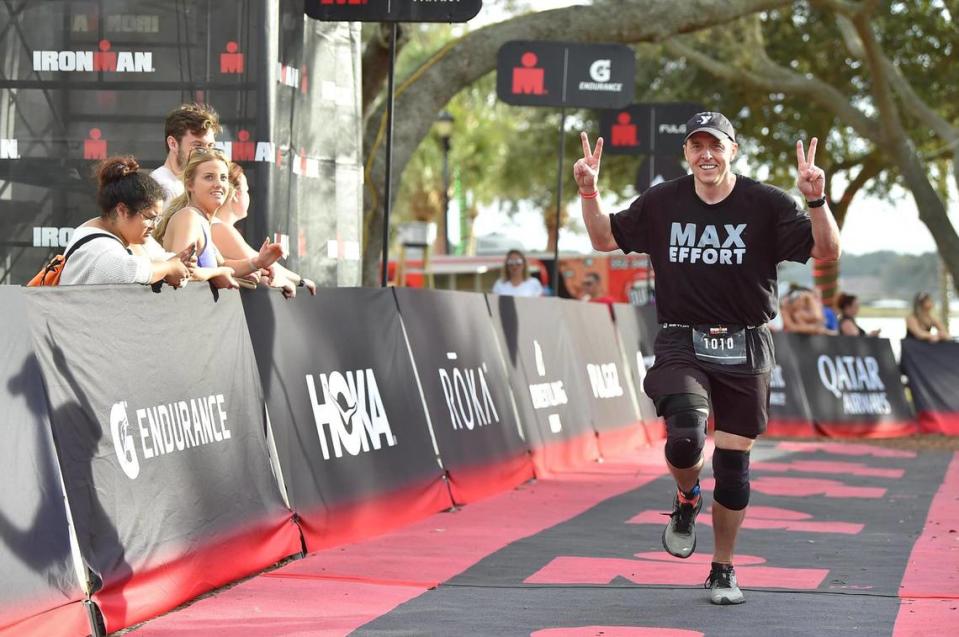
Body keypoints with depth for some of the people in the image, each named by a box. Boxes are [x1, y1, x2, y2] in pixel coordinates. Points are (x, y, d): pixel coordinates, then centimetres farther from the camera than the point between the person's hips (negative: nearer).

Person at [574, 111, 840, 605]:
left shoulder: (766, 204, -4)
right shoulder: (662, 203, 4)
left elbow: (827, 252, -9)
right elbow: (606, 239, 16)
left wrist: (817, 201, -26)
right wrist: (589, 192, 1)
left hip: (745, 351, 0)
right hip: (681, 346, 0)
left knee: (733, 465, 4)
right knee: (685, 437, -25)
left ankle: (723, 570, 23)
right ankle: (686, 501, 10)